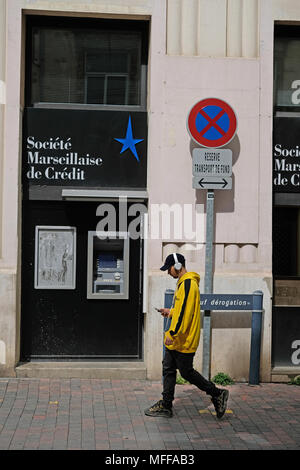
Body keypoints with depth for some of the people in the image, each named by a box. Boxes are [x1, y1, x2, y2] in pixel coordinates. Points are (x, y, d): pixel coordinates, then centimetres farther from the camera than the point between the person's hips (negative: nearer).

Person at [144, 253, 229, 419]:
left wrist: (173, 333, -25)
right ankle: (166, 406, 18)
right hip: (175, 340, 10)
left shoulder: (188, 284, -18)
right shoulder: (182, 283, 15)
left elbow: (185, 312, -25)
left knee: (186, 372, -1)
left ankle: (218, 394, 11)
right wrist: (170, 312, 15)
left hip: (184, 341, -10)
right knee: (168, 369, 11)